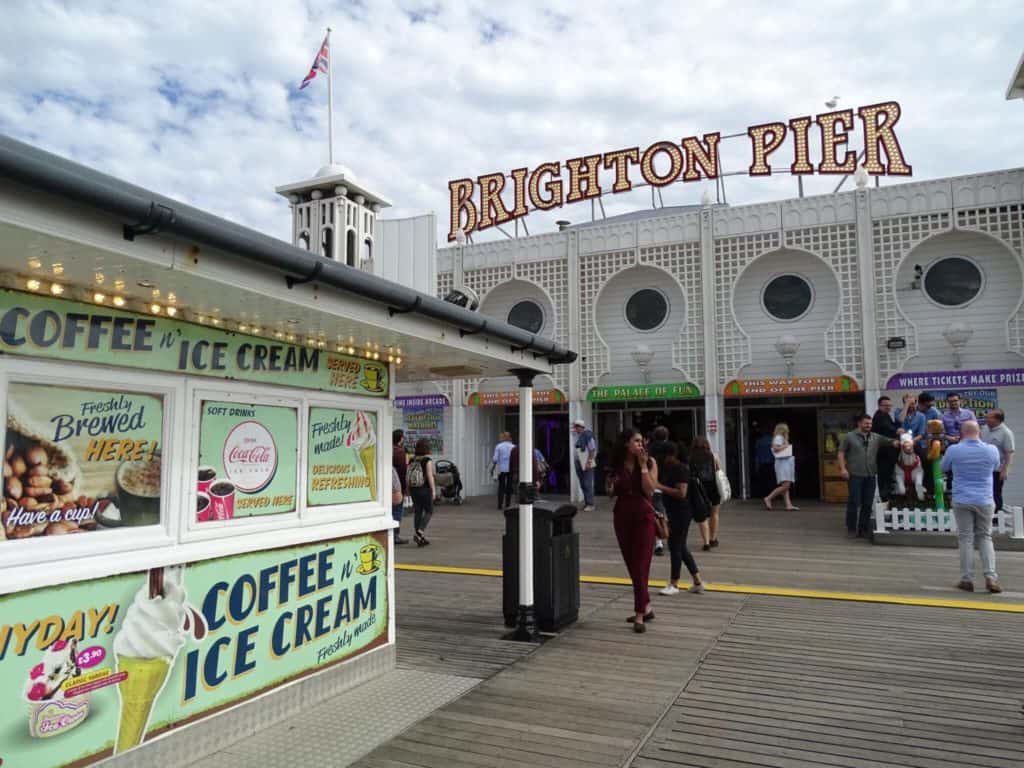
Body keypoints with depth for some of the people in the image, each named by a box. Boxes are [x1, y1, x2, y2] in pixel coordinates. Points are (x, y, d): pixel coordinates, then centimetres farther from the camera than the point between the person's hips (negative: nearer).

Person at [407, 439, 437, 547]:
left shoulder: (412, 460, 4)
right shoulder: (427, 461, -11)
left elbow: (408, 476, 6)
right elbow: (430, 476, -15)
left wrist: (409, 490, 14)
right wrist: (434, 490, -11)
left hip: (414, 489, 5)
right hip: (425, 489, -5)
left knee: (417, 512, 9)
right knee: (429, 511, 6)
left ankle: (420, 539, 12)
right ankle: (420, 532, -13)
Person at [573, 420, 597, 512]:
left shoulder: (587, 435, -12)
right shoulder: (578, 436, 12)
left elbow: (592, 449, -15)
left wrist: (589, 461, -18)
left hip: (587, 464, -8)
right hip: (579, 464, 8)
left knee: (587, 484, -6)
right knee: (583, 484, 11)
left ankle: (590, 504, -2)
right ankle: (586, 502, 20)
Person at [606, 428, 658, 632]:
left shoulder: (650, 462, -4)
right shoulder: (617, 464, 4)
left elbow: (649, 491, -14)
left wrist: (642, 465, -16)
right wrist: (610, 487, -10)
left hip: (643, 516, -4)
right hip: (622, 516, 4)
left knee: (640, 565, -7)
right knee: (631, 564, 11)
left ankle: (640, 615, -5)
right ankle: (646, 607, 26)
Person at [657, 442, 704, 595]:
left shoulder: (681, 469, -17)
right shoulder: (666, 468, 10)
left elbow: (681, 493, -24)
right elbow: (664, 485, 22)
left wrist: (661, 487, -24)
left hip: (681, 513, -10)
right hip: (673, 512, 10)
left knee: (675, 546, -1)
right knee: (681, 547, 14)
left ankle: (674, 584, 10)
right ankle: (697, 582, 22)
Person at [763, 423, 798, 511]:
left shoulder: (783, 438, 25)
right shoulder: (778, 438, -5)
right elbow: (775, 448, -21)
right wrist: (785, 446, -10)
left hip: (787, 463, 11)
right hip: (782, 462, -11)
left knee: (786, 486, 0)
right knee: (785, 485, -18)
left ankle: (789, 505, -7)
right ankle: (768, 498, -13)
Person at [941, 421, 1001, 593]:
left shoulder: (953, 450, -8)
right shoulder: (991, 450, -3)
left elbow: (944, 468, 11)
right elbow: (996, 467, 18)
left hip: (962, 501, -1)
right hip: (985, 501, 1)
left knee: (966, 539, 5)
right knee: (985, 537, 13)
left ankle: (967, 579, 8)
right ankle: (991, 577, 4)